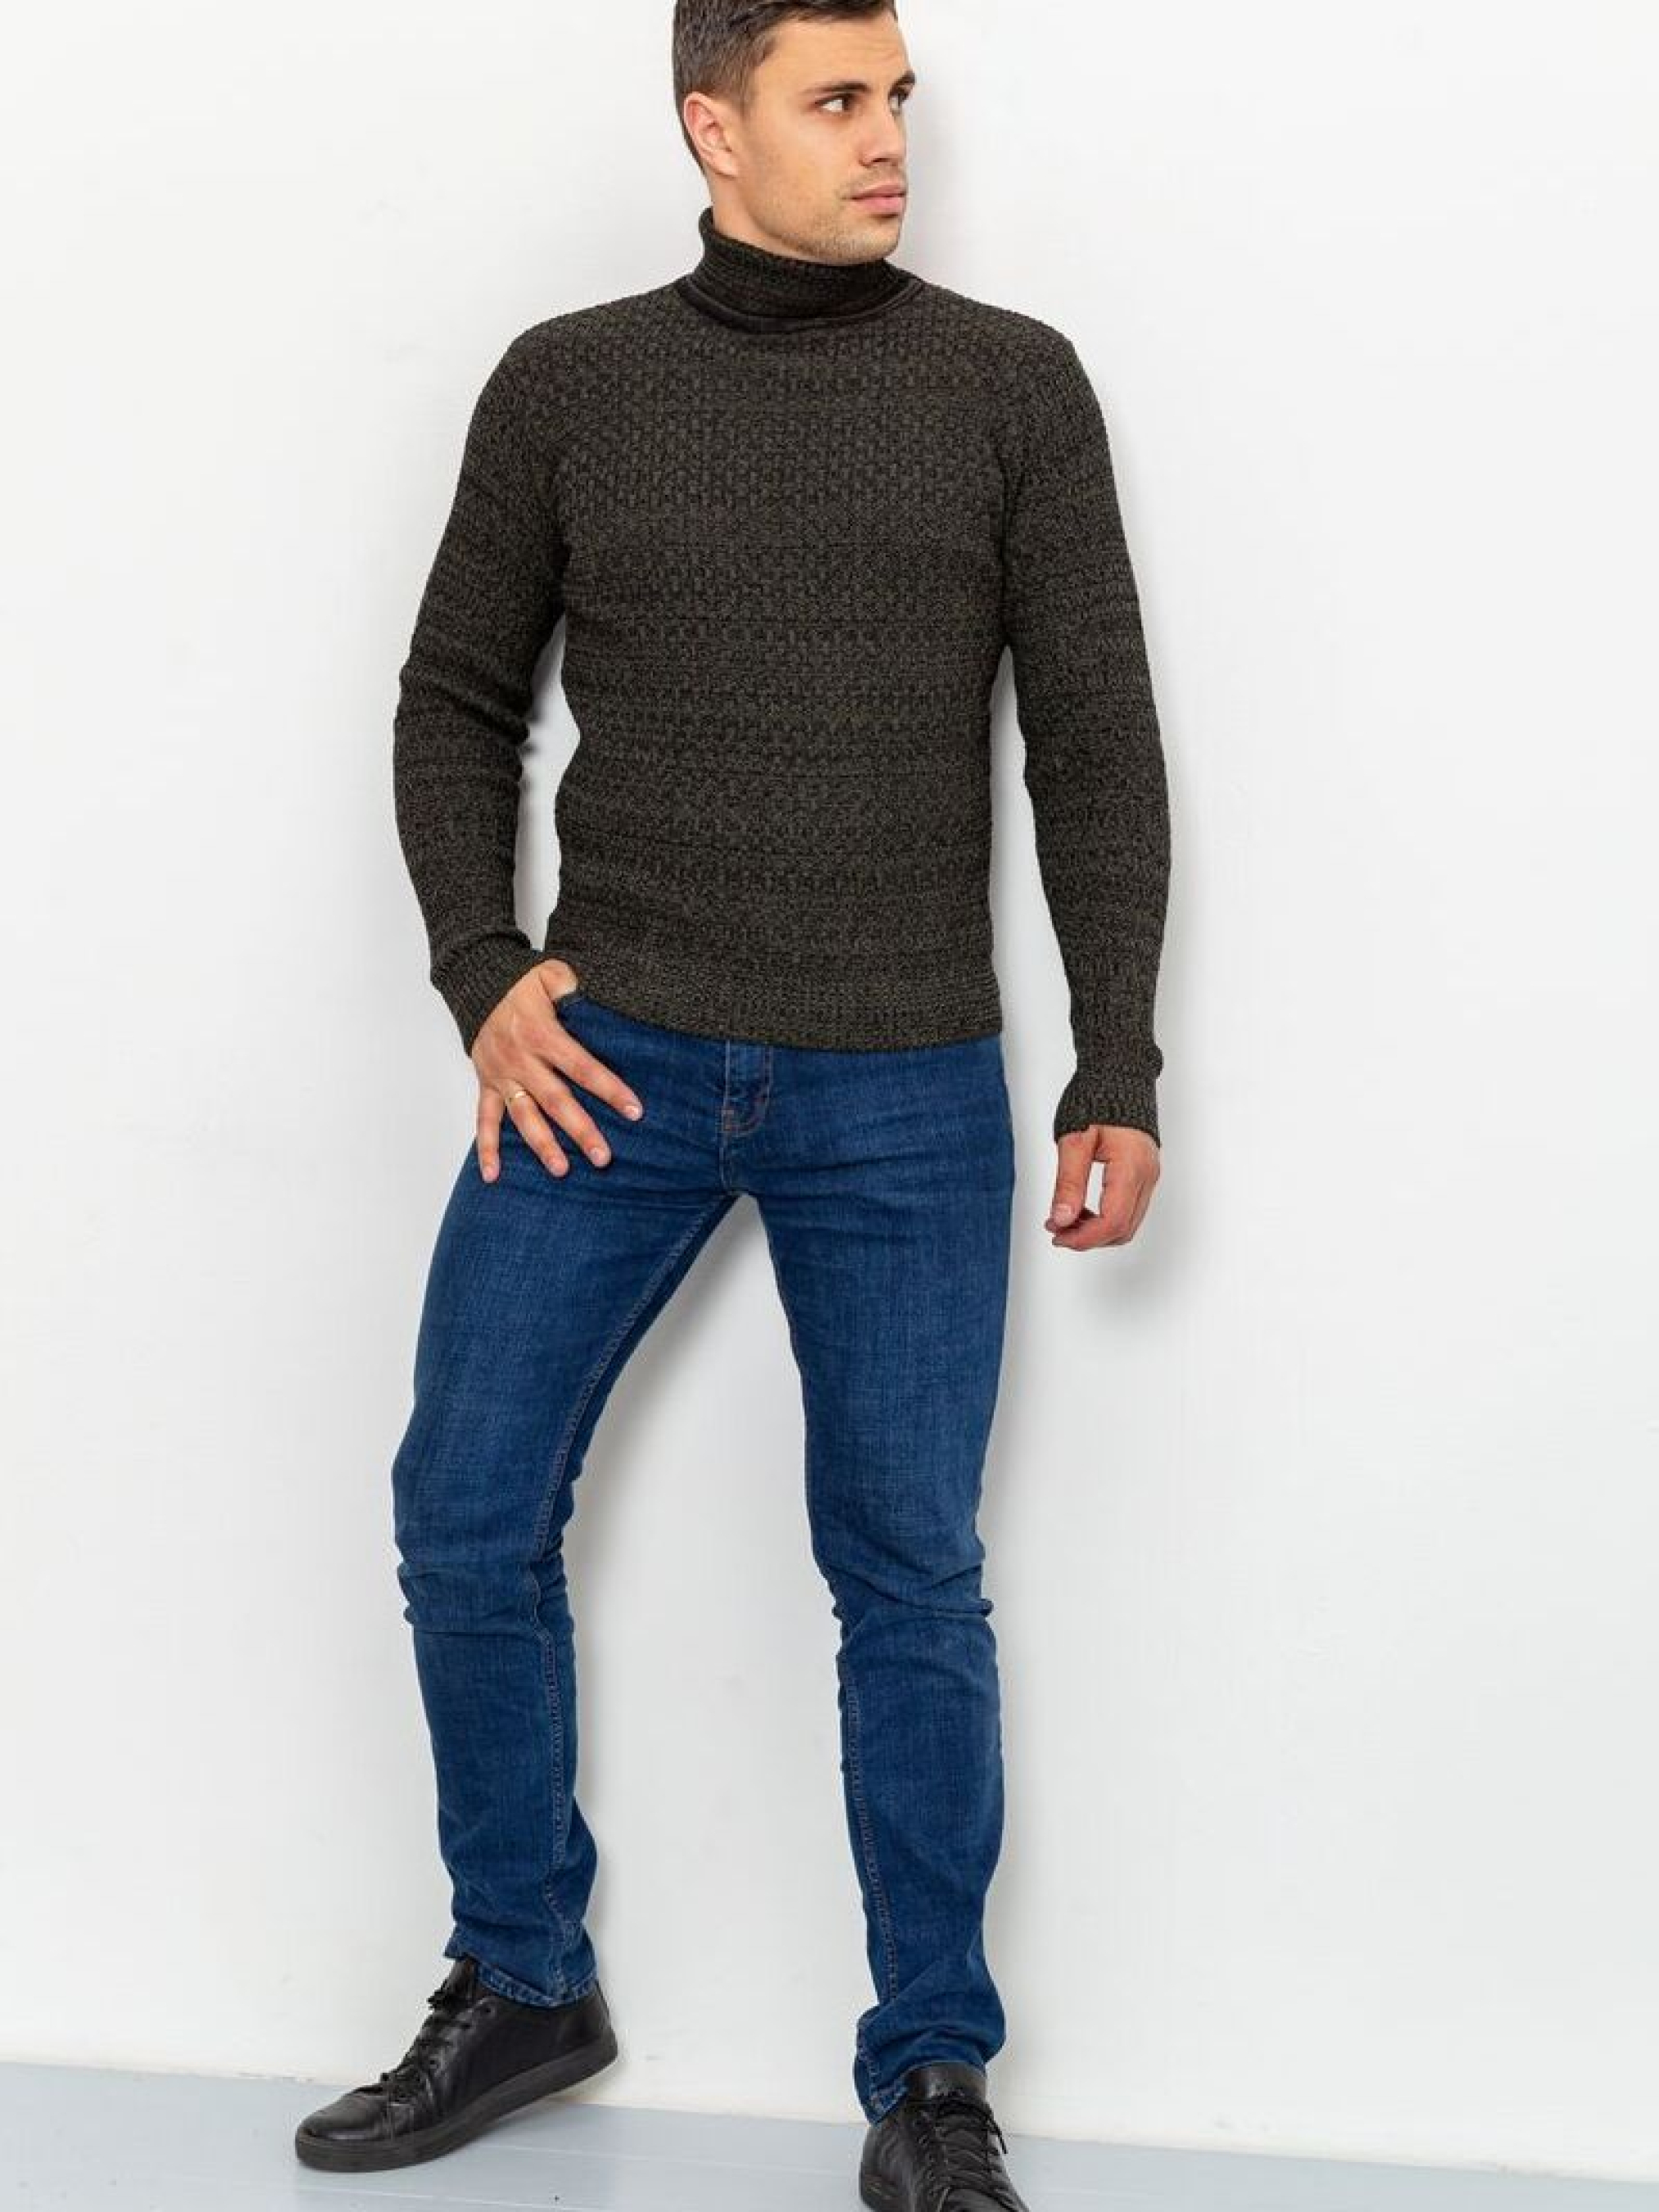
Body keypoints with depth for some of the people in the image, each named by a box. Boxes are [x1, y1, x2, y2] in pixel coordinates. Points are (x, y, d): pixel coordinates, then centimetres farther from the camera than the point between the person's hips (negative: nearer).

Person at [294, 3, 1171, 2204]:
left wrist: (1120, 1070, -5)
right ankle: (521, 1990, 24)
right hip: (614, 1060, 2)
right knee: (469, 1519, 3)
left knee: (910, 1574, 3)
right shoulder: (566, 384, 3)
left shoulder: (1013, 385, 1)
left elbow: (1095, 740, 1)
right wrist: (484, 977, -5)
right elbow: (459, 705, 10)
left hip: (906, 1095, -1)